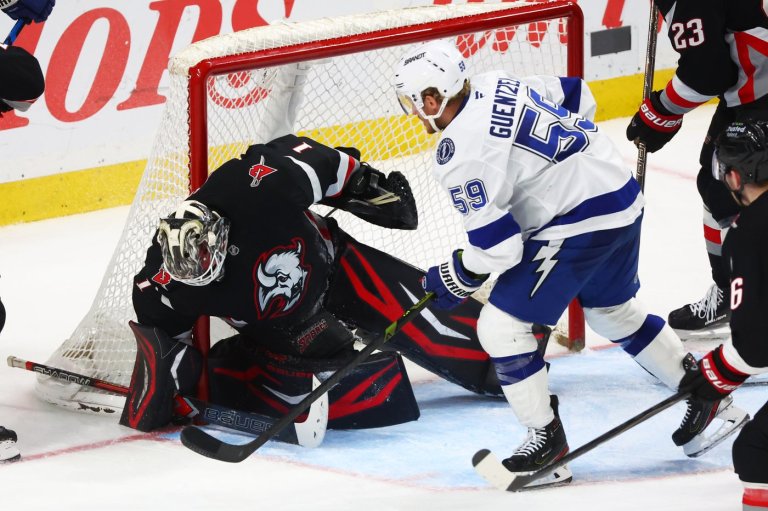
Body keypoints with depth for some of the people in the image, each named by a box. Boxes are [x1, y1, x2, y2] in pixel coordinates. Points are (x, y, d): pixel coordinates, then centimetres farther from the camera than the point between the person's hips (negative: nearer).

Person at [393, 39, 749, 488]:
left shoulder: (460, 154, -18)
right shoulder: (497, 86, 6)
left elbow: (496, 245, -18)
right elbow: (576, 95, 21)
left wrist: (457, 279, 1)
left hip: (579, 224, -10)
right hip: (623, 195, 10)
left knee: (501, 327, -2)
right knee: (613, 311, 29)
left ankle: (548, 443, 5)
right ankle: (707, 401, 38)